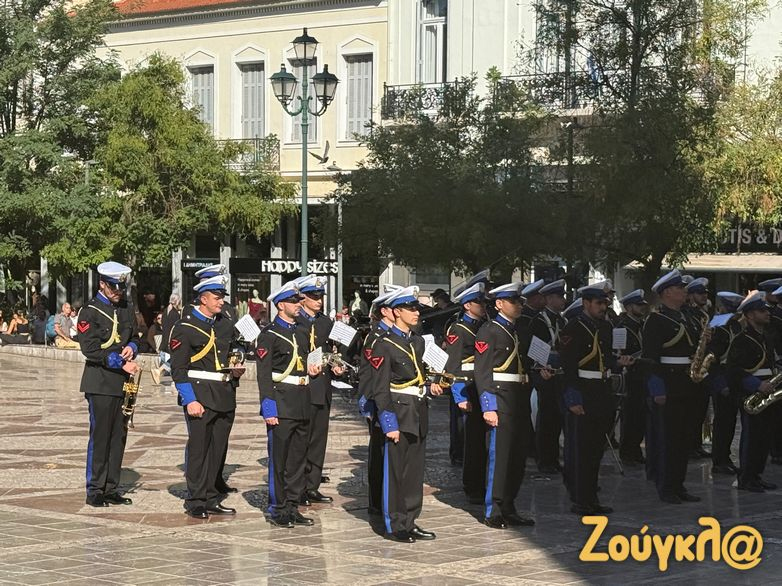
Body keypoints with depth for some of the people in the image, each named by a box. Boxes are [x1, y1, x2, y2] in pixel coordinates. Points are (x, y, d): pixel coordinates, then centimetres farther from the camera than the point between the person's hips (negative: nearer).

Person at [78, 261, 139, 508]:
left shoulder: (126, 310, 15)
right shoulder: (90, 312, -6)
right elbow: (90, 349, -13)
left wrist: (131, 348, -1)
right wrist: (121, 363, -16)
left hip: (122, 383, 7)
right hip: (100, 383, -7)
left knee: (119, 436, 8)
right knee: (100, 436, -5)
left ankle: (111, 489, 15)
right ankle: (95, 492, 1)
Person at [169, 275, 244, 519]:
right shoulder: (185, 327, -6)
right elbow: (178, 368, -10)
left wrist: (235, 370, 9)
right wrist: (190, 400, -16)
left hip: (224, 396, 7)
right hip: (200, 396, -7)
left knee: (218, 448, 10)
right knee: (198, 448, -4)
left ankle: (211, 499, 18)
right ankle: (196, 502, 4)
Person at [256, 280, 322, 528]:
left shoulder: (300, 334, 17)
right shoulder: (269, 334, -8)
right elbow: (263, 375, -12)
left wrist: (312, 370, 6)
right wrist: (269, 409, -18)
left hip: (302, 404, 8)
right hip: (281, 405, -8)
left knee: (298, 458, 10)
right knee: (278, 458, -3)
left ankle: (292, 506, 17)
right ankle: (277, 510, 4)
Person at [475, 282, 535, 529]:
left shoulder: (518, 330, 19)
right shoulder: (489, 331, -7)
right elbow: (482, 372, -13)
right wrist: (488, 407, -19)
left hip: (520, 401, 8)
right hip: (500, 401, -8)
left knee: (518, 455, 10)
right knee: (499, 455, -6)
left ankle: (508, 508, 19)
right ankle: (493, 512, 0)